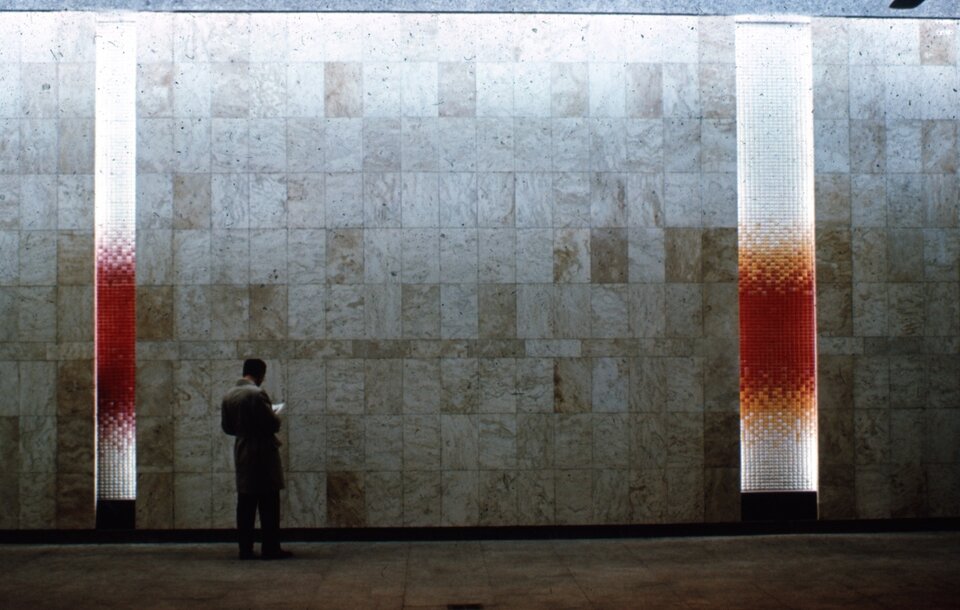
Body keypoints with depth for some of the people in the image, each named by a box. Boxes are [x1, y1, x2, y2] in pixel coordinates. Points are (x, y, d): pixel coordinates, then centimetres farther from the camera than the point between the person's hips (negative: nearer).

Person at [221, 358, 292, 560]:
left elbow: (226, 426, 13)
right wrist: (276, 419, 5)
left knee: (245, 504, 8)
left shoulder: (228, 395, 7)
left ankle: (245, 549, 9)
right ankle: (270, 548, -1)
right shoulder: (257, 393, -16)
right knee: (269, 505, -2)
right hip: (262, 454, -7)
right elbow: (272, 424, -16)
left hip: (242, 454, 7)